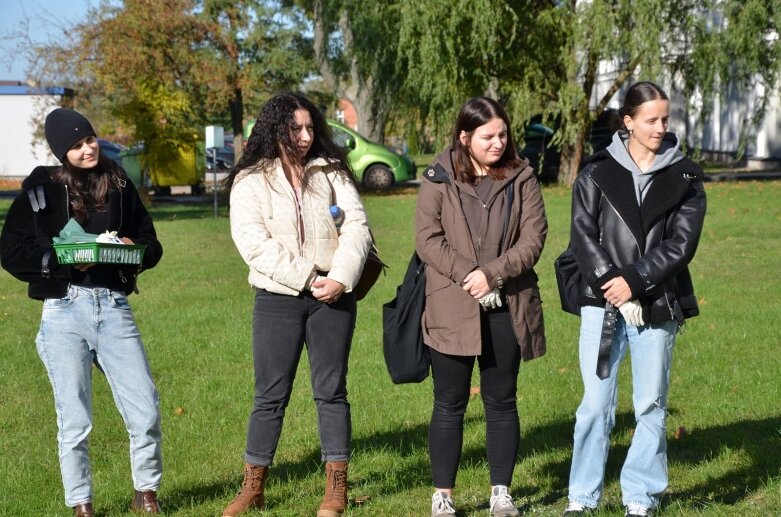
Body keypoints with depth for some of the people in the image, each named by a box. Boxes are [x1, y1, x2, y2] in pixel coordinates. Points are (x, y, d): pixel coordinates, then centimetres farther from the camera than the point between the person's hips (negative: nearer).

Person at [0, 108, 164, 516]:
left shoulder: (118, 184, 11)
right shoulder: (42, 188, 3)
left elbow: (151, 244, 17)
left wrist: (135, 250, -6)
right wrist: (62, 260, -14)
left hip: (114, 308, 2)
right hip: (65, 311, -2)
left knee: (146, 411, -3)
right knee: (74, 421, 2)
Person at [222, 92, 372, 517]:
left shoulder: (331, 172, 9)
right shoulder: (251, 180, 0)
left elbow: (356, 224, 1)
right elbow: (252, 240, -11)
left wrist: (341, 277, -14)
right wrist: (305, 278, -17)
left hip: (333, 297, 2)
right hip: (279, 298, -2)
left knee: (331, 391, 6)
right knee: (271, 395, 2)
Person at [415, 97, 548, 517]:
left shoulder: (521, 178, 3)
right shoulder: (439, 179, -1)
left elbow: (533, 238, -4)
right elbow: (428, 239, -7)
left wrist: (492, 273, -16)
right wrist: (468, 275, -17)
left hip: (507, 308, 2)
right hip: (452, 309, -1)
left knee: (501, 402, 9)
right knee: (449, 404, 5)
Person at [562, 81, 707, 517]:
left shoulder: (685, 178, 4)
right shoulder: (597, 174, 4)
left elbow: (682, 243, -4)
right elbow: (583, 235, -3)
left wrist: (634, 281, -13)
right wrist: (613, 287, -14)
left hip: (659, 306, 1)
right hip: (603, 303, 0)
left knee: (651, 406, 6)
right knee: (596, 404, 0)